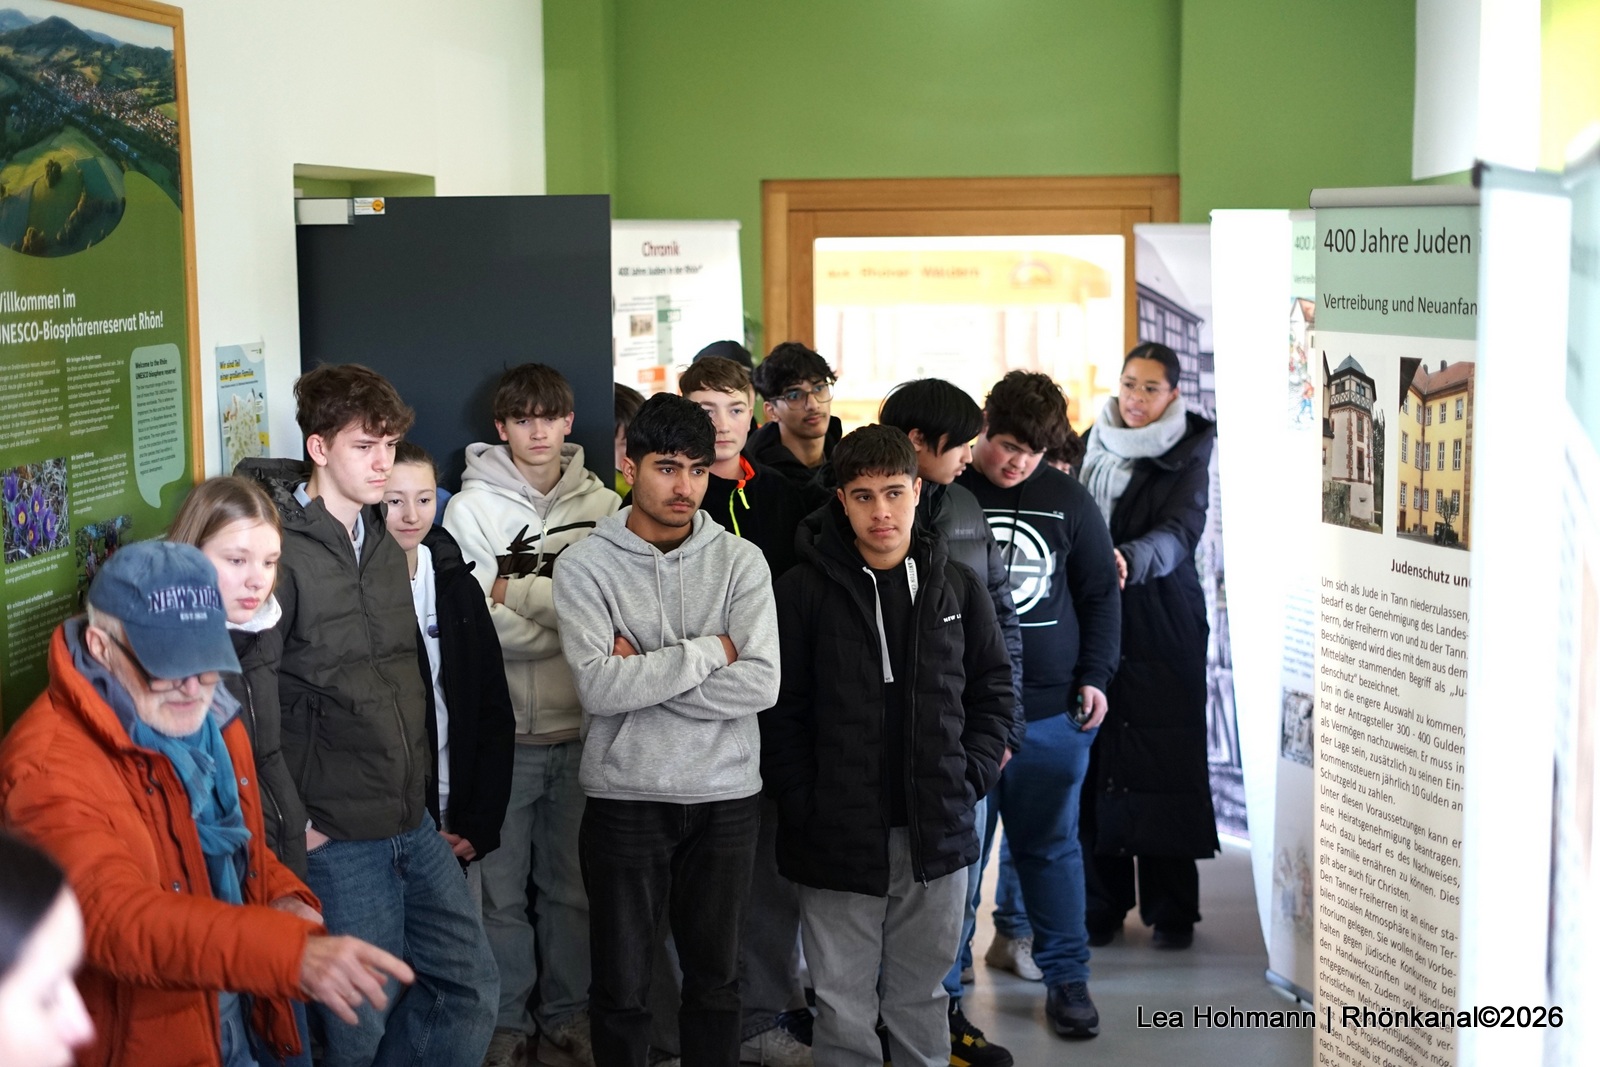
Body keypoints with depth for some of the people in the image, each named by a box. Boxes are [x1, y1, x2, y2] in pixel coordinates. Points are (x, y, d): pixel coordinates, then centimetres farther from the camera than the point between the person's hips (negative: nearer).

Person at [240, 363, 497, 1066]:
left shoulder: (382, 544, 11)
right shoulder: (280, 551, -15)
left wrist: (423, 783, 15)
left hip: (414, 822, 8)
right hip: (335, 833, -8)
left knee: (471, 989, 11)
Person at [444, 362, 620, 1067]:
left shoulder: (601, 505, 5)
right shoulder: (472, 507, -1)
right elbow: (483, 625, -10)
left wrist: (515, 591, -12)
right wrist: (570, 620, -13)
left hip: (580, 725, 2)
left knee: (571, 885, 11)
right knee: (503, 887, 5)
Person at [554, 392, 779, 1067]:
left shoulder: (740, 562, 0)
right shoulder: (585, 565, -4)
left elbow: (760, 683, -12)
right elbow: (598, 687, -17)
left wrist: (642, 674, -15)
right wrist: (710, 650, -14)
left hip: (725, 799, 2)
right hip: (625, 799, -1)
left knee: (716, 978, 14)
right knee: (621, 985, 8)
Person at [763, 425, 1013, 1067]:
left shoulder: (958, 586, 5)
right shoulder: (805, 589, -4)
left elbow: (993, 686, 11)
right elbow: (779, 710, -3)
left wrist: (970, 778, 1)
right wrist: (803, 800, -9)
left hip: (937, 832, 2)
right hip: (838, 837, -2)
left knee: (922, 997, 15)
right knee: (843, 1007, 5)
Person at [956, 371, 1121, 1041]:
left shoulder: (1069, 501, 6)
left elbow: (1100, 594, 13)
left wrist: (1095, 676, 3)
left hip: (1053, 710, 2)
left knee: (1052, 846, 10)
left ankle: (1066, 976, 20)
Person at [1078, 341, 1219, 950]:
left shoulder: (1187, 453, -2)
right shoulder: (1094, 447, 11)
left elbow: (1180, 532, -17)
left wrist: (1130, 560, -35)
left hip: (1162, 630, -3)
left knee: (1164, 763, -3)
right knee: (1095, 763, 2)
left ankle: (1172, 911, 8)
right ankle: (1102, 904, 13)